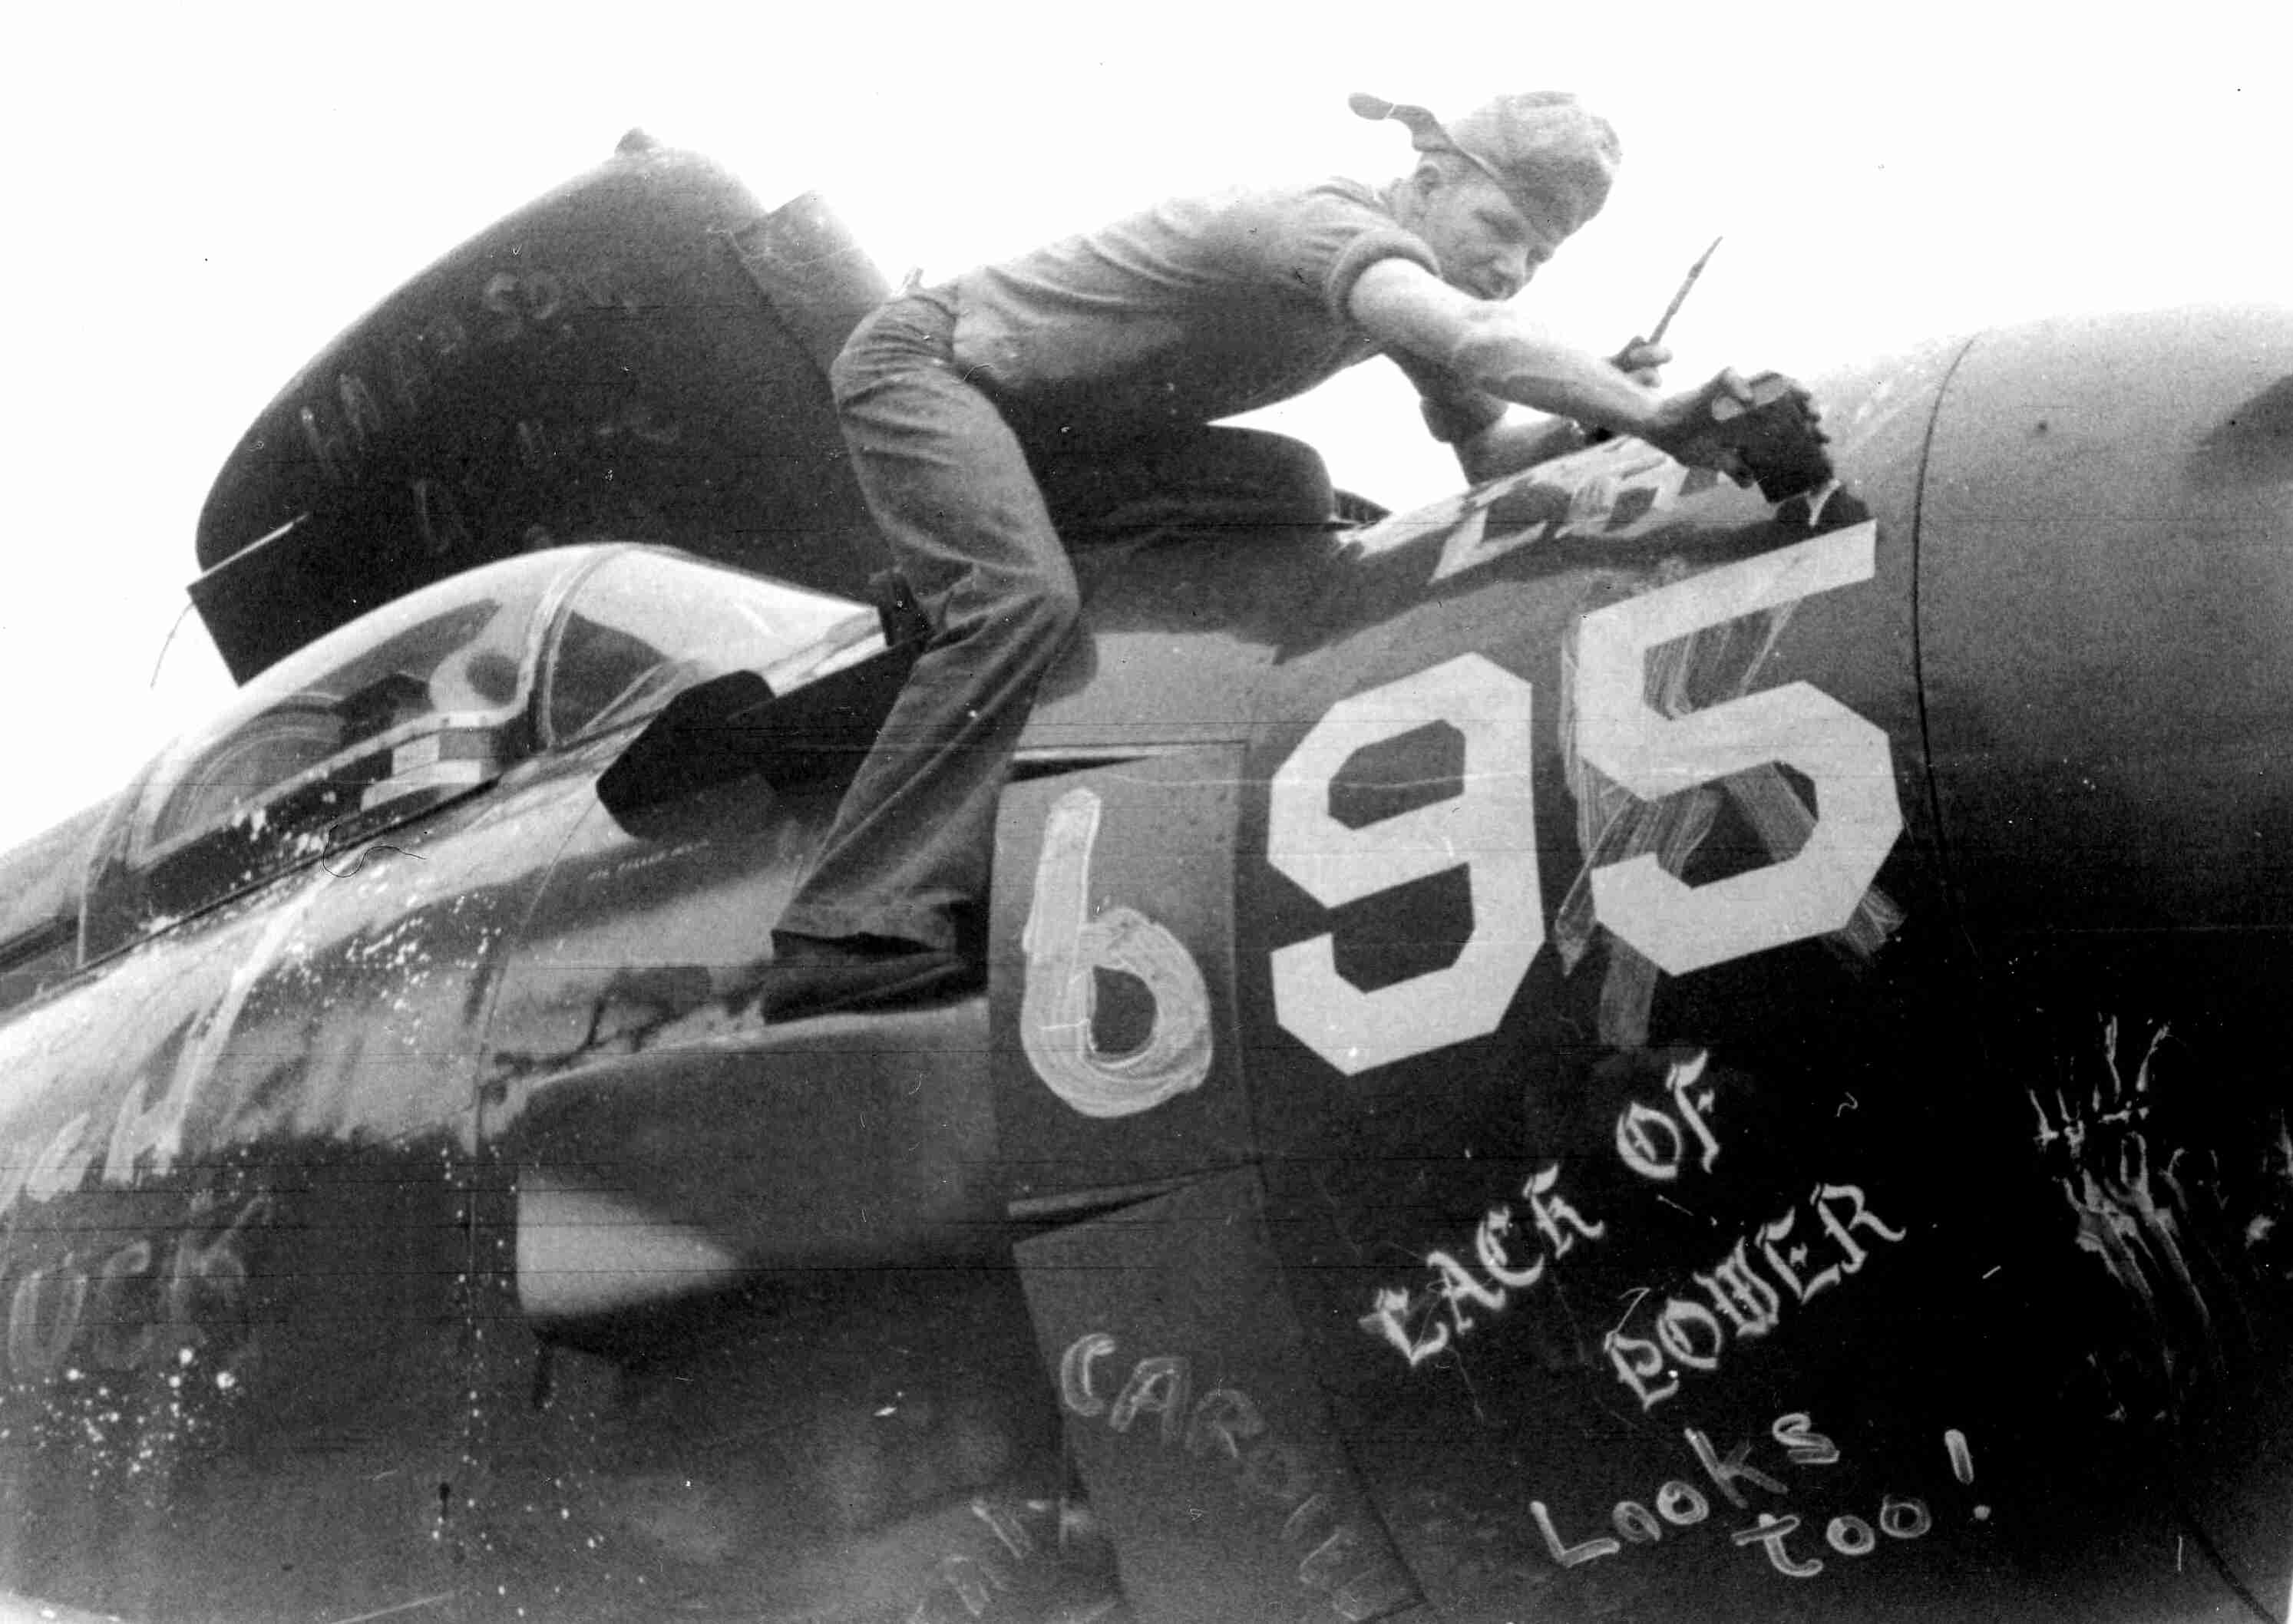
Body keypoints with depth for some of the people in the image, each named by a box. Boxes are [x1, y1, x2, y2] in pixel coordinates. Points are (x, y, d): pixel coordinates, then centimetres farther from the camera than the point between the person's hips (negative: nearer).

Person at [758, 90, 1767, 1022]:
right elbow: (1472, 340, -46)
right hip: (923, 359, -11)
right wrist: (1653, 417, -49)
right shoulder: (1338, 227, -27)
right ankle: (849, 936, -35)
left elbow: (1484, 453, 7)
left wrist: (1589, 418, -12)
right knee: (1022, 597, -29)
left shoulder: (1406, 284, 3)